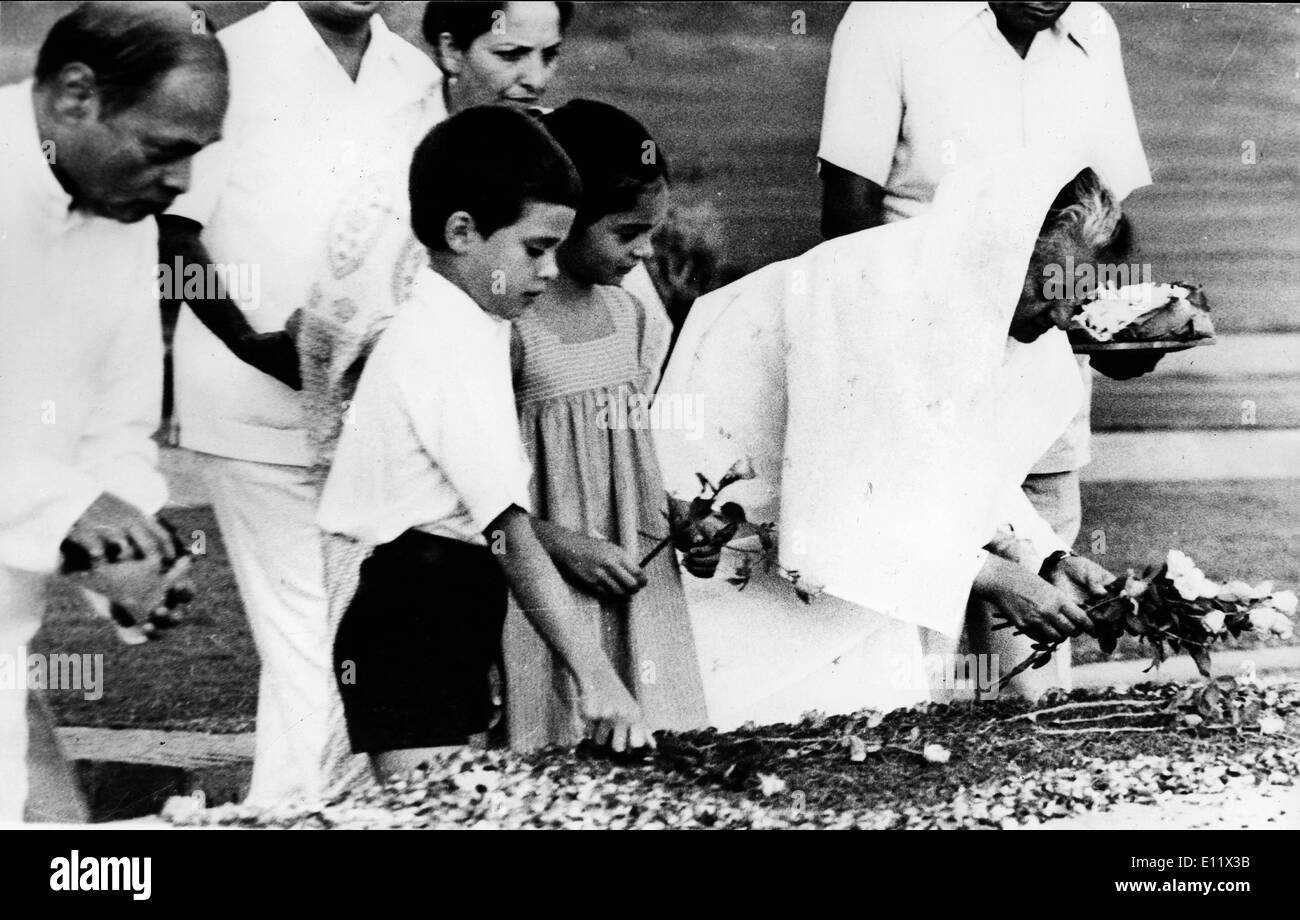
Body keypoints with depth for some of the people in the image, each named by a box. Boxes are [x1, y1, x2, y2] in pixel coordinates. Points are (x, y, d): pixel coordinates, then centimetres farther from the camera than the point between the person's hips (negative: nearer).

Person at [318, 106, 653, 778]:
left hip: (453, 623, 10)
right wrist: (594, 675, -26)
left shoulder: (467, 328, 14)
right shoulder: (447, 349, -18)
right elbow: (511, 535, -24)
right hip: (413, 628, -10)